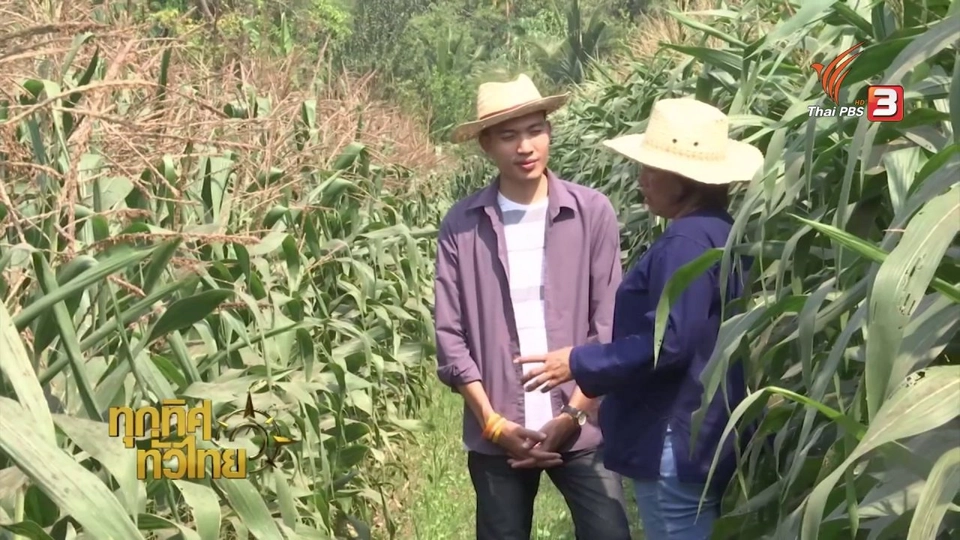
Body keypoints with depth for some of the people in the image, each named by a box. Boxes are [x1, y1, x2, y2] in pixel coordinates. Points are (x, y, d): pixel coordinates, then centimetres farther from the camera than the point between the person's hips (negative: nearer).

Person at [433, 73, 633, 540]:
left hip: (581, 429, -1)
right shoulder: (461, 225, 0)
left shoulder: (592, 212, -2)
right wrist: (493, 422, -6)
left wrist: (572, 415, -7)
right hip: (496, 436, 1)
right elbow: (450, 335, 0)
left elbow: (609, 326, -1)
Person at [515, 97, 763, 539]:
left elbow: (668, 343, -25)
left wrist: (579, 364, -14)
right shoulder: (717, 230, 11)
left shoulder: (687, 240, -20)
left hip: (677, 445, -10)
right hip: (703, 440, 10)